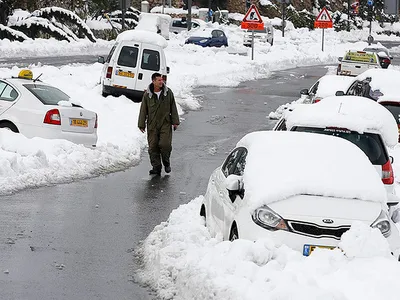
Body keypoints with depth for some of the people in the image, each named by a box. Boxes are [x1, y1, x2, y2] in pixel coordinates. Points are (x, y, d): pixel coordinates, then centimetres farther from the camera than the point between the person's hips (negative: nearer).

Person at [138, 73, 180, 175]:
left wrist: (175, 121, 4)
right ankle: (156, 167, 8)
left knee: (165, 144, -12)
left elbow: (173, 108, 7)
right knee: (153, 147, 0)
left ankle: (166, 162, 14)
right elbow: (143, 110, 4)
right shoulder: (147, 94, -1)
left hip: (165, 124, -1)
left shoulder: (168, 92, 1)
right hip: (152, 125, 1)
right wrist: (141, 124, 4)